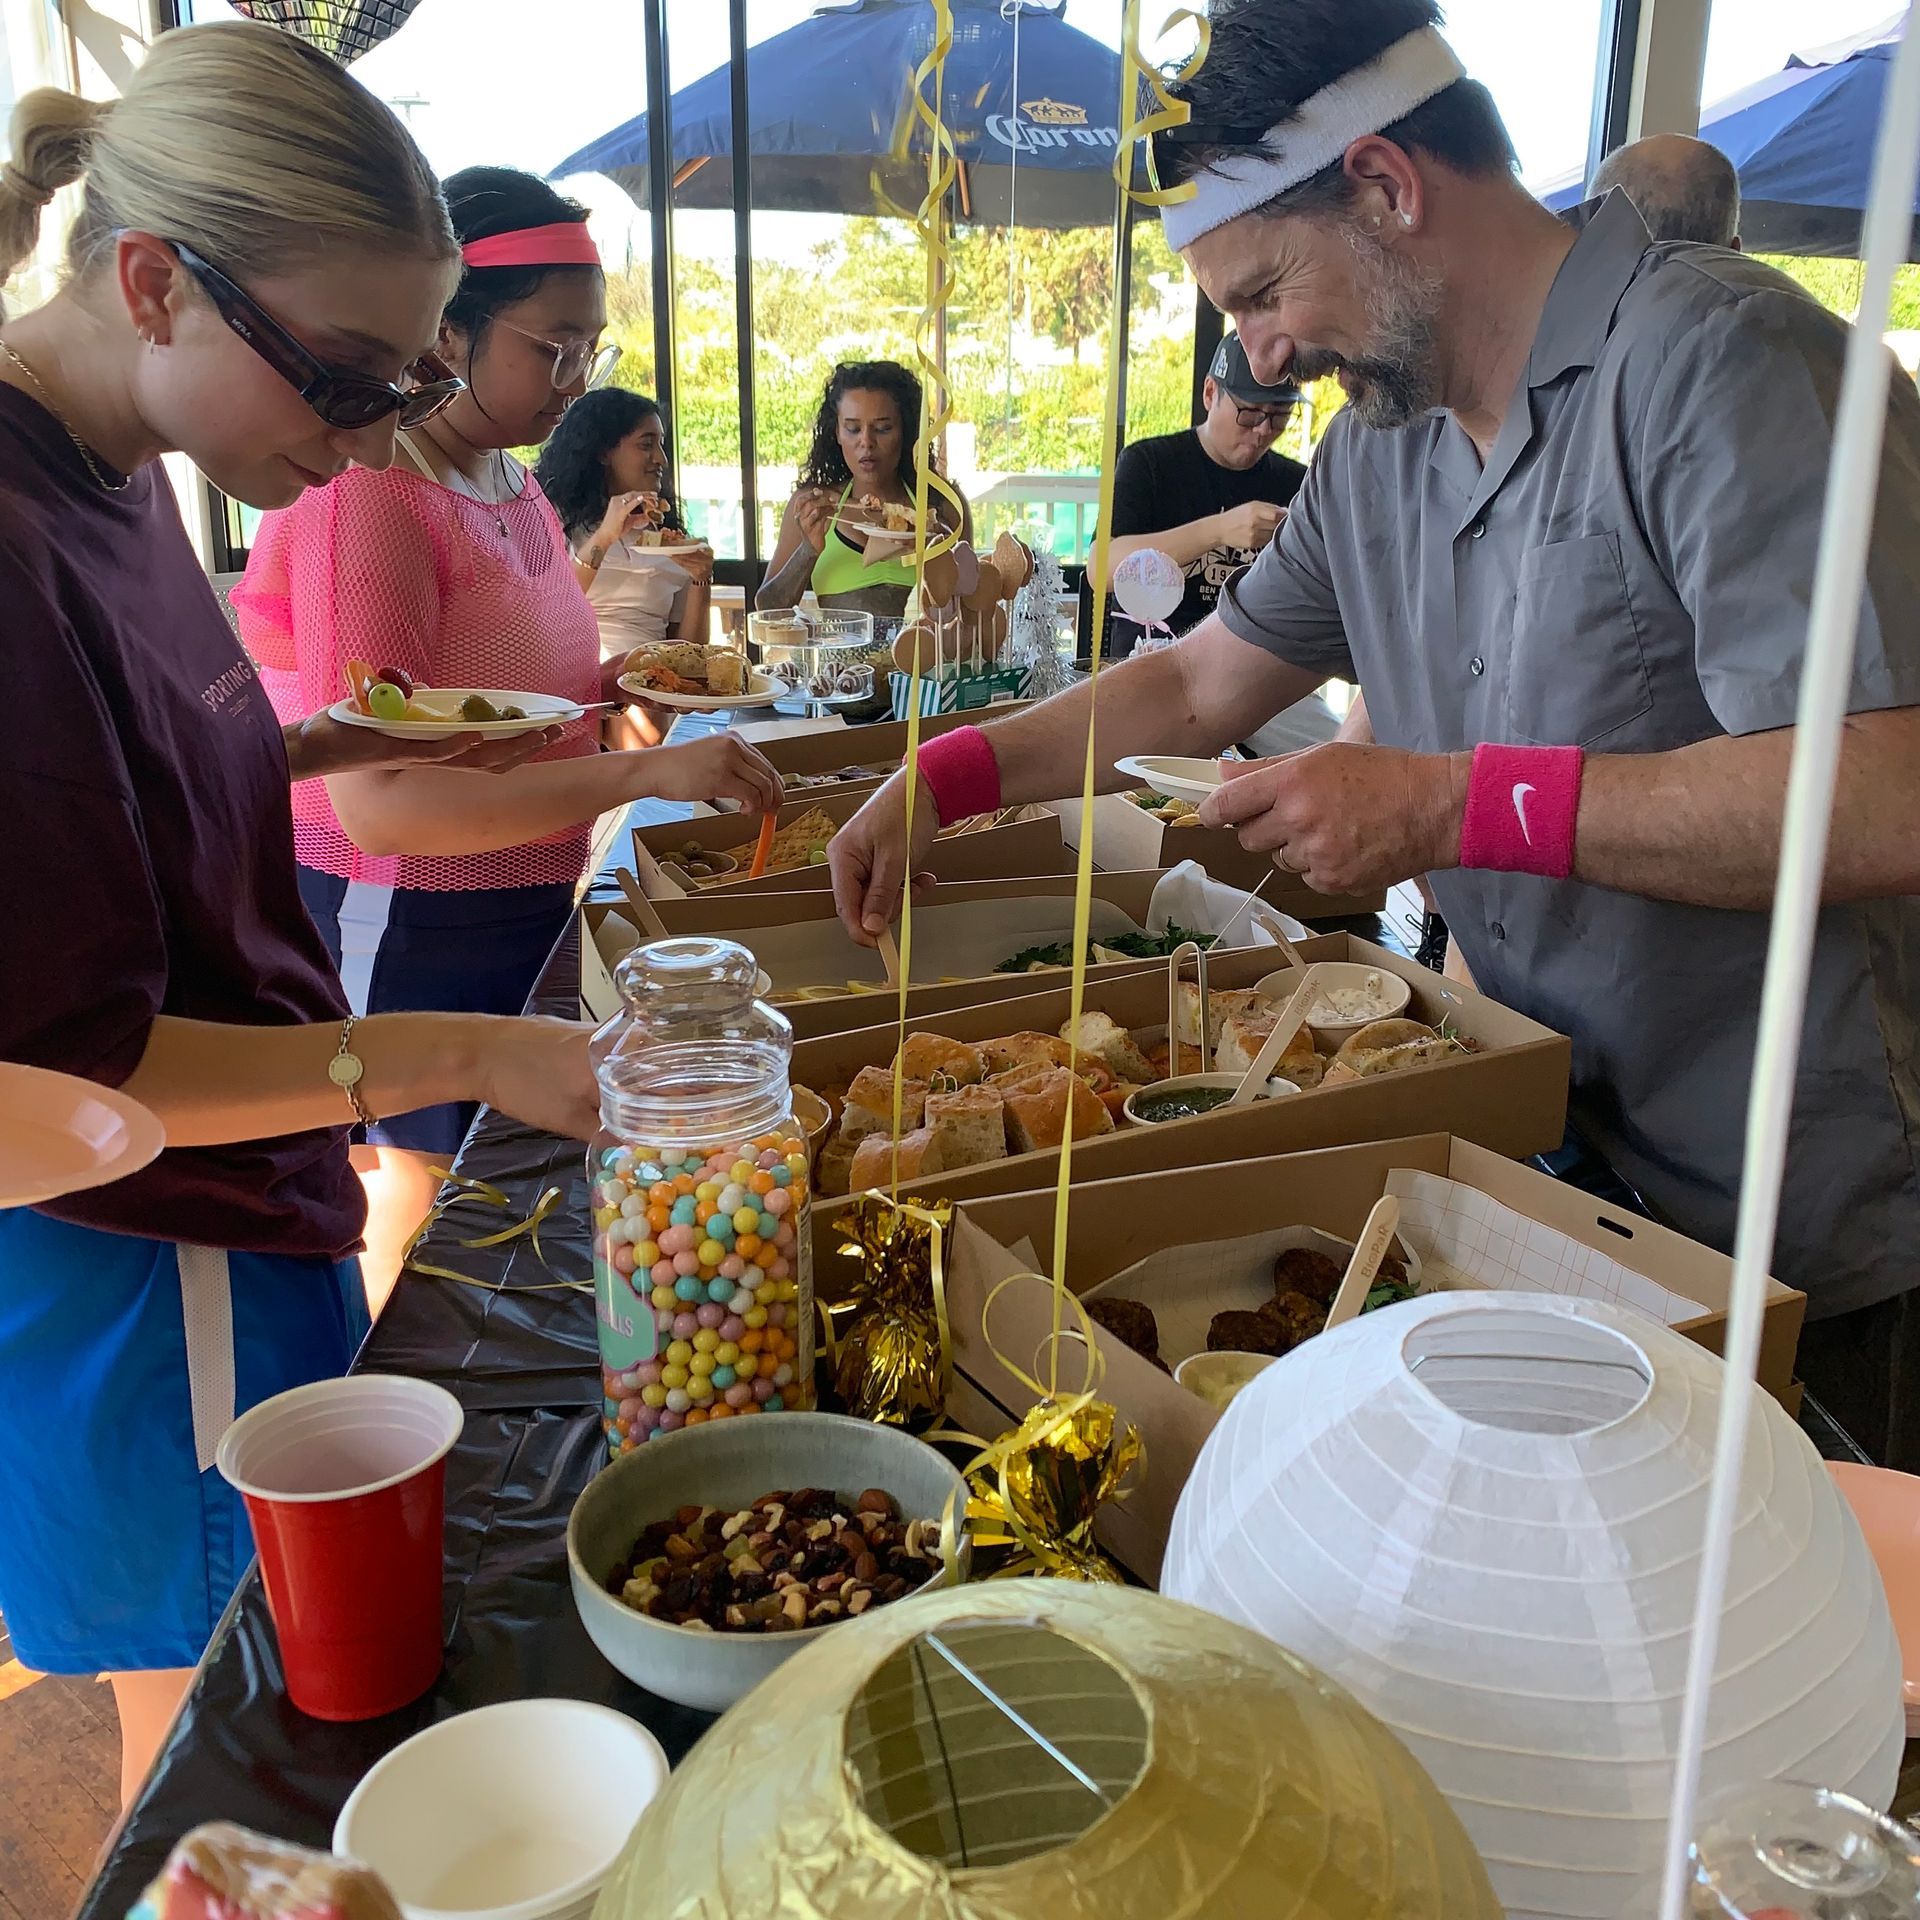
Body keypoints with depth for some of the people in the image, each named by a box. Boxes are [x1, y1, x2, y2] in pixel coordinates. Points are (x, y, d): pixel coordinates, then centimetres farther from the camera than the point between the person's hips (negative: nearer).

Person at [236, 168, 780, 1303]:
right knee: (428, 1205, 3)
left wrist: (611, 683, 1)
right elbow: (374, 802, -27)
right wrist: (644, 772, -32)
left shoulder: (510, 482, 8)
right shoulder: (367, 498, -20)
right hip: (407, 929, -8)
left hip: (524, 906, 8)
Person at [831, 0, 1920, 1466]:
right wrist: (945, 777, 7)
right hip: (1572, 1178, 7)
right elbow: (1201, 686, 17)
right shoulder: (1379, 448, 7)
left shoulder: (1713, 356, -19)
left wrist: (1447, 803, -25)